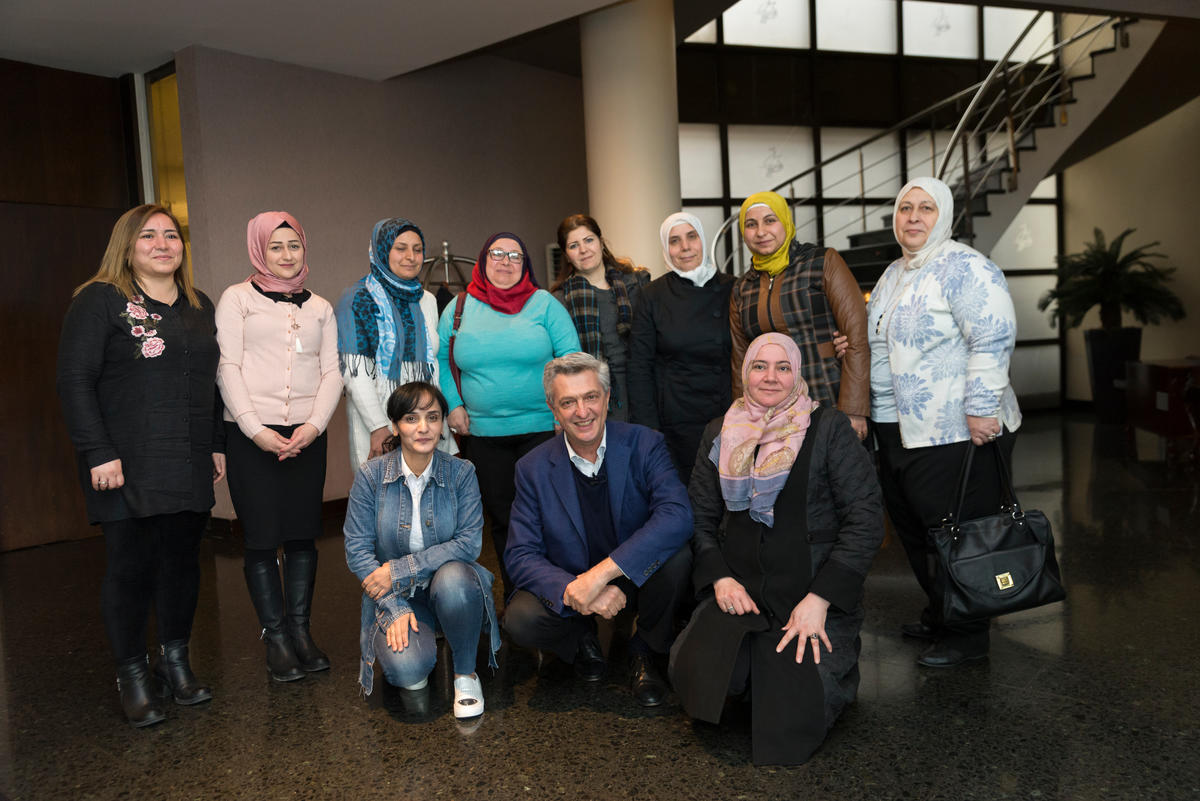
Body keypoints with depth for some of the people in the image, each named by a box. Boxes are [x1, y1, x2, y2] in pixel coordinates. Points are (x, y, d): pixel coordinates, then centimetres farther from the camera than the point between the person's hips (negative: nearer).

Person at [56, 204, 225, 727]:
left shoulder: (200, 306, 15)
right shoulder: (100, 300, -3)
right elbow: (75, 380, -9)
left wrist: (218, 444, 13)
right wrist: (98, 453, -15)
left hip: (190, 465, 5)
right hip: (127, 467, -5)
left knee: (183, 560, 9)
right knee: (131, 566, -1)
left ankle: (177, 662, 23)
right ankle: (132, 675, 14)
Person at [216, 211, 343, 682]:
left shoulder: (319, 307, 15)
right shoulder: (238, 298, 5)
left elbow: (332, 372, 8)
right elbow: (227, 368, -3)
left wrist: (315, 424, -7)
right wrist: (256, 429, -12)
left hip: (306, 435, 3)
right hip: (252, 435, -3)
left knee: (303, 534, 5)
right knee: (262, 538, 0)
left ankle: (301, 631, 17)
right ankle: (276, 639, 11)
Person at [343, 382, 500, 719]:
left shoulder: (461, 473, -6)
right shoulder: (371, 475, -6)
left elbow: (469, 542, -14)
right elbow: (357, 550, -7)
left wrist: (399, 569, -20)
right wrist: (395, 608, -19)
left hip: (449, 589, 0)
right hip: (394, 597, 0)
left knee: (452, 577, -36)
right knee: (406, 667, -28)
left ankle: (465, 673, -9)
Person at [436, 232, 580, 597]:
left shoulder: (544, 303, 1)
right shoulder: (460, 308, 7)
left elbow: (571, 359, -2)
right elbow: (439, 360, 14)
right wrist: (453, 405, 4)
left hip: (542, 429, -2)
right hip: (483, 434, 2)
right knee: (502, 518, 10)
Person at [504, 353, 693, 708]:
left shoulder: (644, 445, -13)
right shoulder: (533, 469, -8)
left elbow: (678, 516, -29)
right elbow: (521, 555, -10)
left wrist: (601, 573, -37)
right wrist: (573, 590, -31)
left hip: (637, 577, 0)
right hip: (568, 584, 1)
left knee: (676, 559, -31)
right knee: (520, 620, -26)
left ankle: (645, 654, -1)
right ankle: (582, 640, 11)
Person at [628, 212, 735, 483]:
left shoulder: (731, 290, 4)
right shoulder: (653, 295, 1)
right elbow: (639, 367, 0)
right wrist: (648, 430, -6)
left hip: (728, 420, 1)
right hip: (673, 427, -1)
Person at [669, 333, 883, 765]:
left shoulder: (829, 429, -2)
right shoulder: (719, 434, 11)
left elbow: (865, 516, -7)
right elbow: (700, 516, 11)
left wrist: (818, 599, -14)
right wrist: (720, 578, -7)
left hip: (814, 592, -3)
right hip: (740, 591, 3)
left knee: (791, 715, -17)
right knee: (694, 671, -19)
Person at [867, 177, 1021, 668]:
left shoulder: (964, 268, -11)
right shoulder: (892, 276, 17)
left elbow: (993, 338, -20)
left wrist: (981, 410, -23)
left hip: (957, 433, -9)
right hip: (899, 433, 9)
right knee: (913, 531, 17)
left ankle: (966, 637, 16)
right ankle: (939, 618, 35)